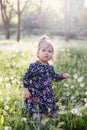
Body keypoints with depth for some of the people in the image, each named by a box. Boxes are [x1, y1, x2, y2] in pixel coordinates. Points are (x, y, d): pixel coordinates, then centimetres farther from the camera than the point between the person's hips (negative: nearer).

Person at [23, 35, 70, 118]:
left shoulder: (50, 67, 5)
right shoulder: (34, 66, -14)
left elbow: (55, 77, 21)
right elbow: (26, 77, -8)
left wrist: (63, 76, 7)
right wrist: (26, 89, -11)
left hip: (47, 95, 5)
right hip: (34, 95, -5)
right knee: (33, 112, 0)